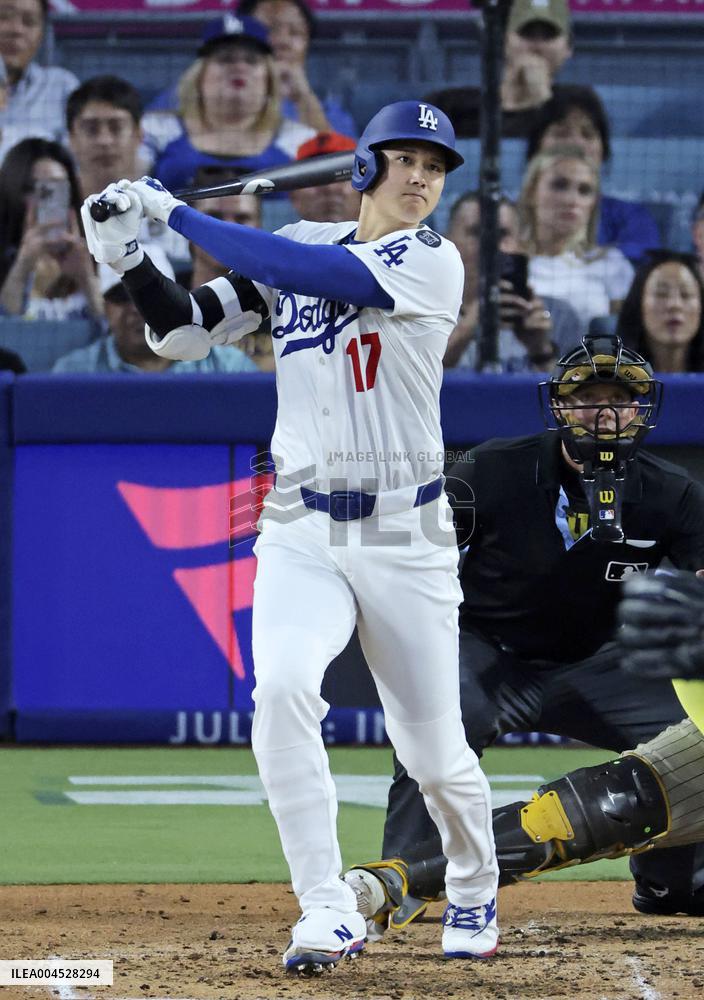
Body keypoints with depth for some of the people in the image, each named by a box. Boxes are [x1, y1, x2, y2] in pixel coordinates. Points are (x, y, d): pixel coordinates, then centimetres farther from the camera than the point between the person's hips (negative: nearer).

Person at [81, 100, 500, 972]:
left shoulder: (431, 263, -9)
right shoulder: (298, 248, 6)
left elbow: (309, 272, -23)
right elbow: (185, 333, 7)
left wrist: (177, 213, -18)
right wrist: (129, 258, -10)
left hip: (404, 538, -2)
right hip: (301, 534, 3)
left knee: (435, 752, 3)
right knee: (281, 689, -25)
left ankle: (473, 893, 34)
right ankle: (327, 913, -19)